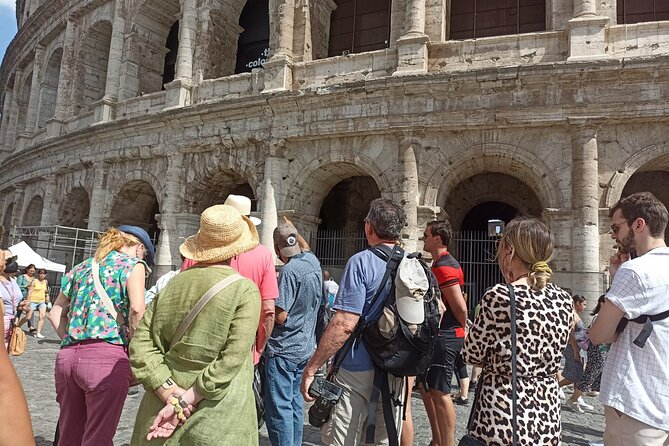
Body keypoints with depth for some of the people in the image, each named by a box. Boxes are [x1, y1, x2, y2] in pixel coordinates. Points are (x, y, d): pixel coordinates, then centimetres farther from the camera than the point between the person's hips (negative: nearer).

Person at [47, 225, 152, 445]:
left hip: (67, 356, 7)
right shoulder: (131, 263, 1)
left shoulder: (81, 267, 21)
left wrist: (72, 341, 18)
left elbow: (55, 312, 21)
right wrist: (131, 343, -2)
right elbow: (137, 308, -14)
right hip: (107, 356, -6)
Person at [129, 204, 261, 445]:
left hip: (162, 405, 4)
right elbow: (232, 359, -20)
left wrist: (170, 393, -8)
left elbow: (141, 344, -2)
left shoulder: (175, 283, 0)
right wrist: (188, 401, -14)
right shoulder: (245, 290, -12)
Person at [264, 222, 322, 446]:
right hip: (305, 347, 9)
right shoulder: (313, 261, 2)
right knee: (295, 402, 19)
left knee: (279, 407, 1)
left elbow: (280, 316, -22)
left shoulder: (289, 270, -21)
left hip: (283, 350, -9)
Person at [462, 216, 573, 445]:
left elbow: (472, 355, -9)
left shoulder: (498, 297, -20)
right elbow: (549, 357, 10)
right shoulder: (565, 301, -2)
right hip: (547, 420, 6)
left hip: (503, 421, -5)